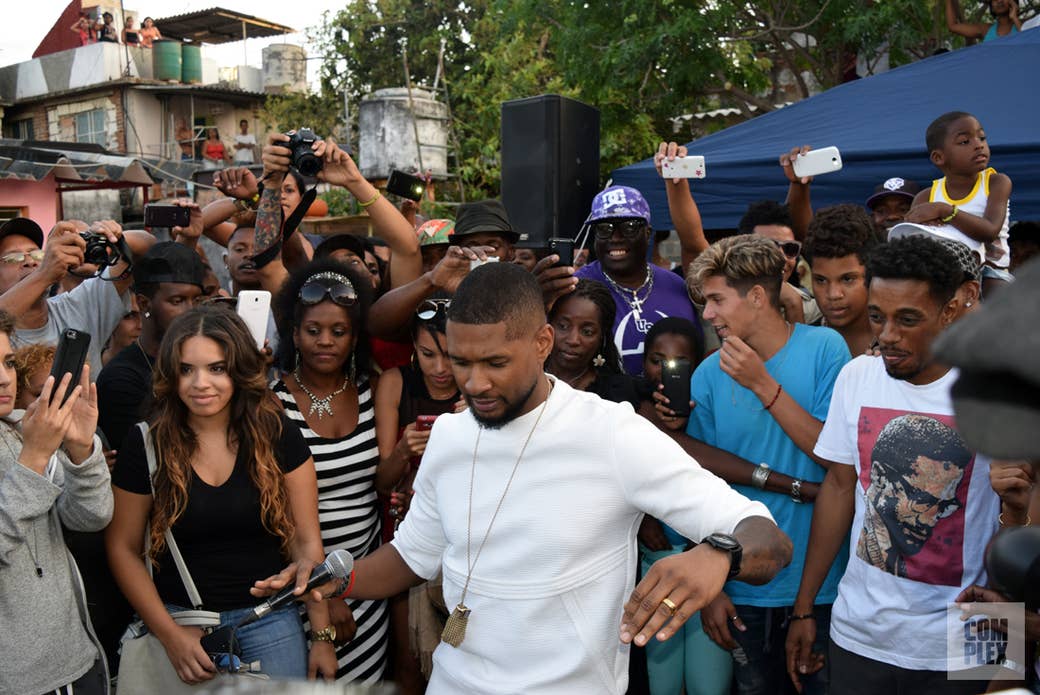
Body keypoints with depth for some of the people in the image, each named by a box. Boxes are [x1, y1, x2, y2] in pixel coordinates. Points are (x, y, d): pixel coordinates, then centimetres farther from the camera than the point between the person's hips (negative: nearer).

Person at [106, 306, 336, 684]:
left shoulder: (277, 436, -8)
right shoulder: (146, 444, -7)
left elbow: (306, 542, -4)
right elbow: (123, 548, 0)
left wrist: (322, 636, -4)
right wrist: (169, 634, -8)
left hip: (269, 619, 0)